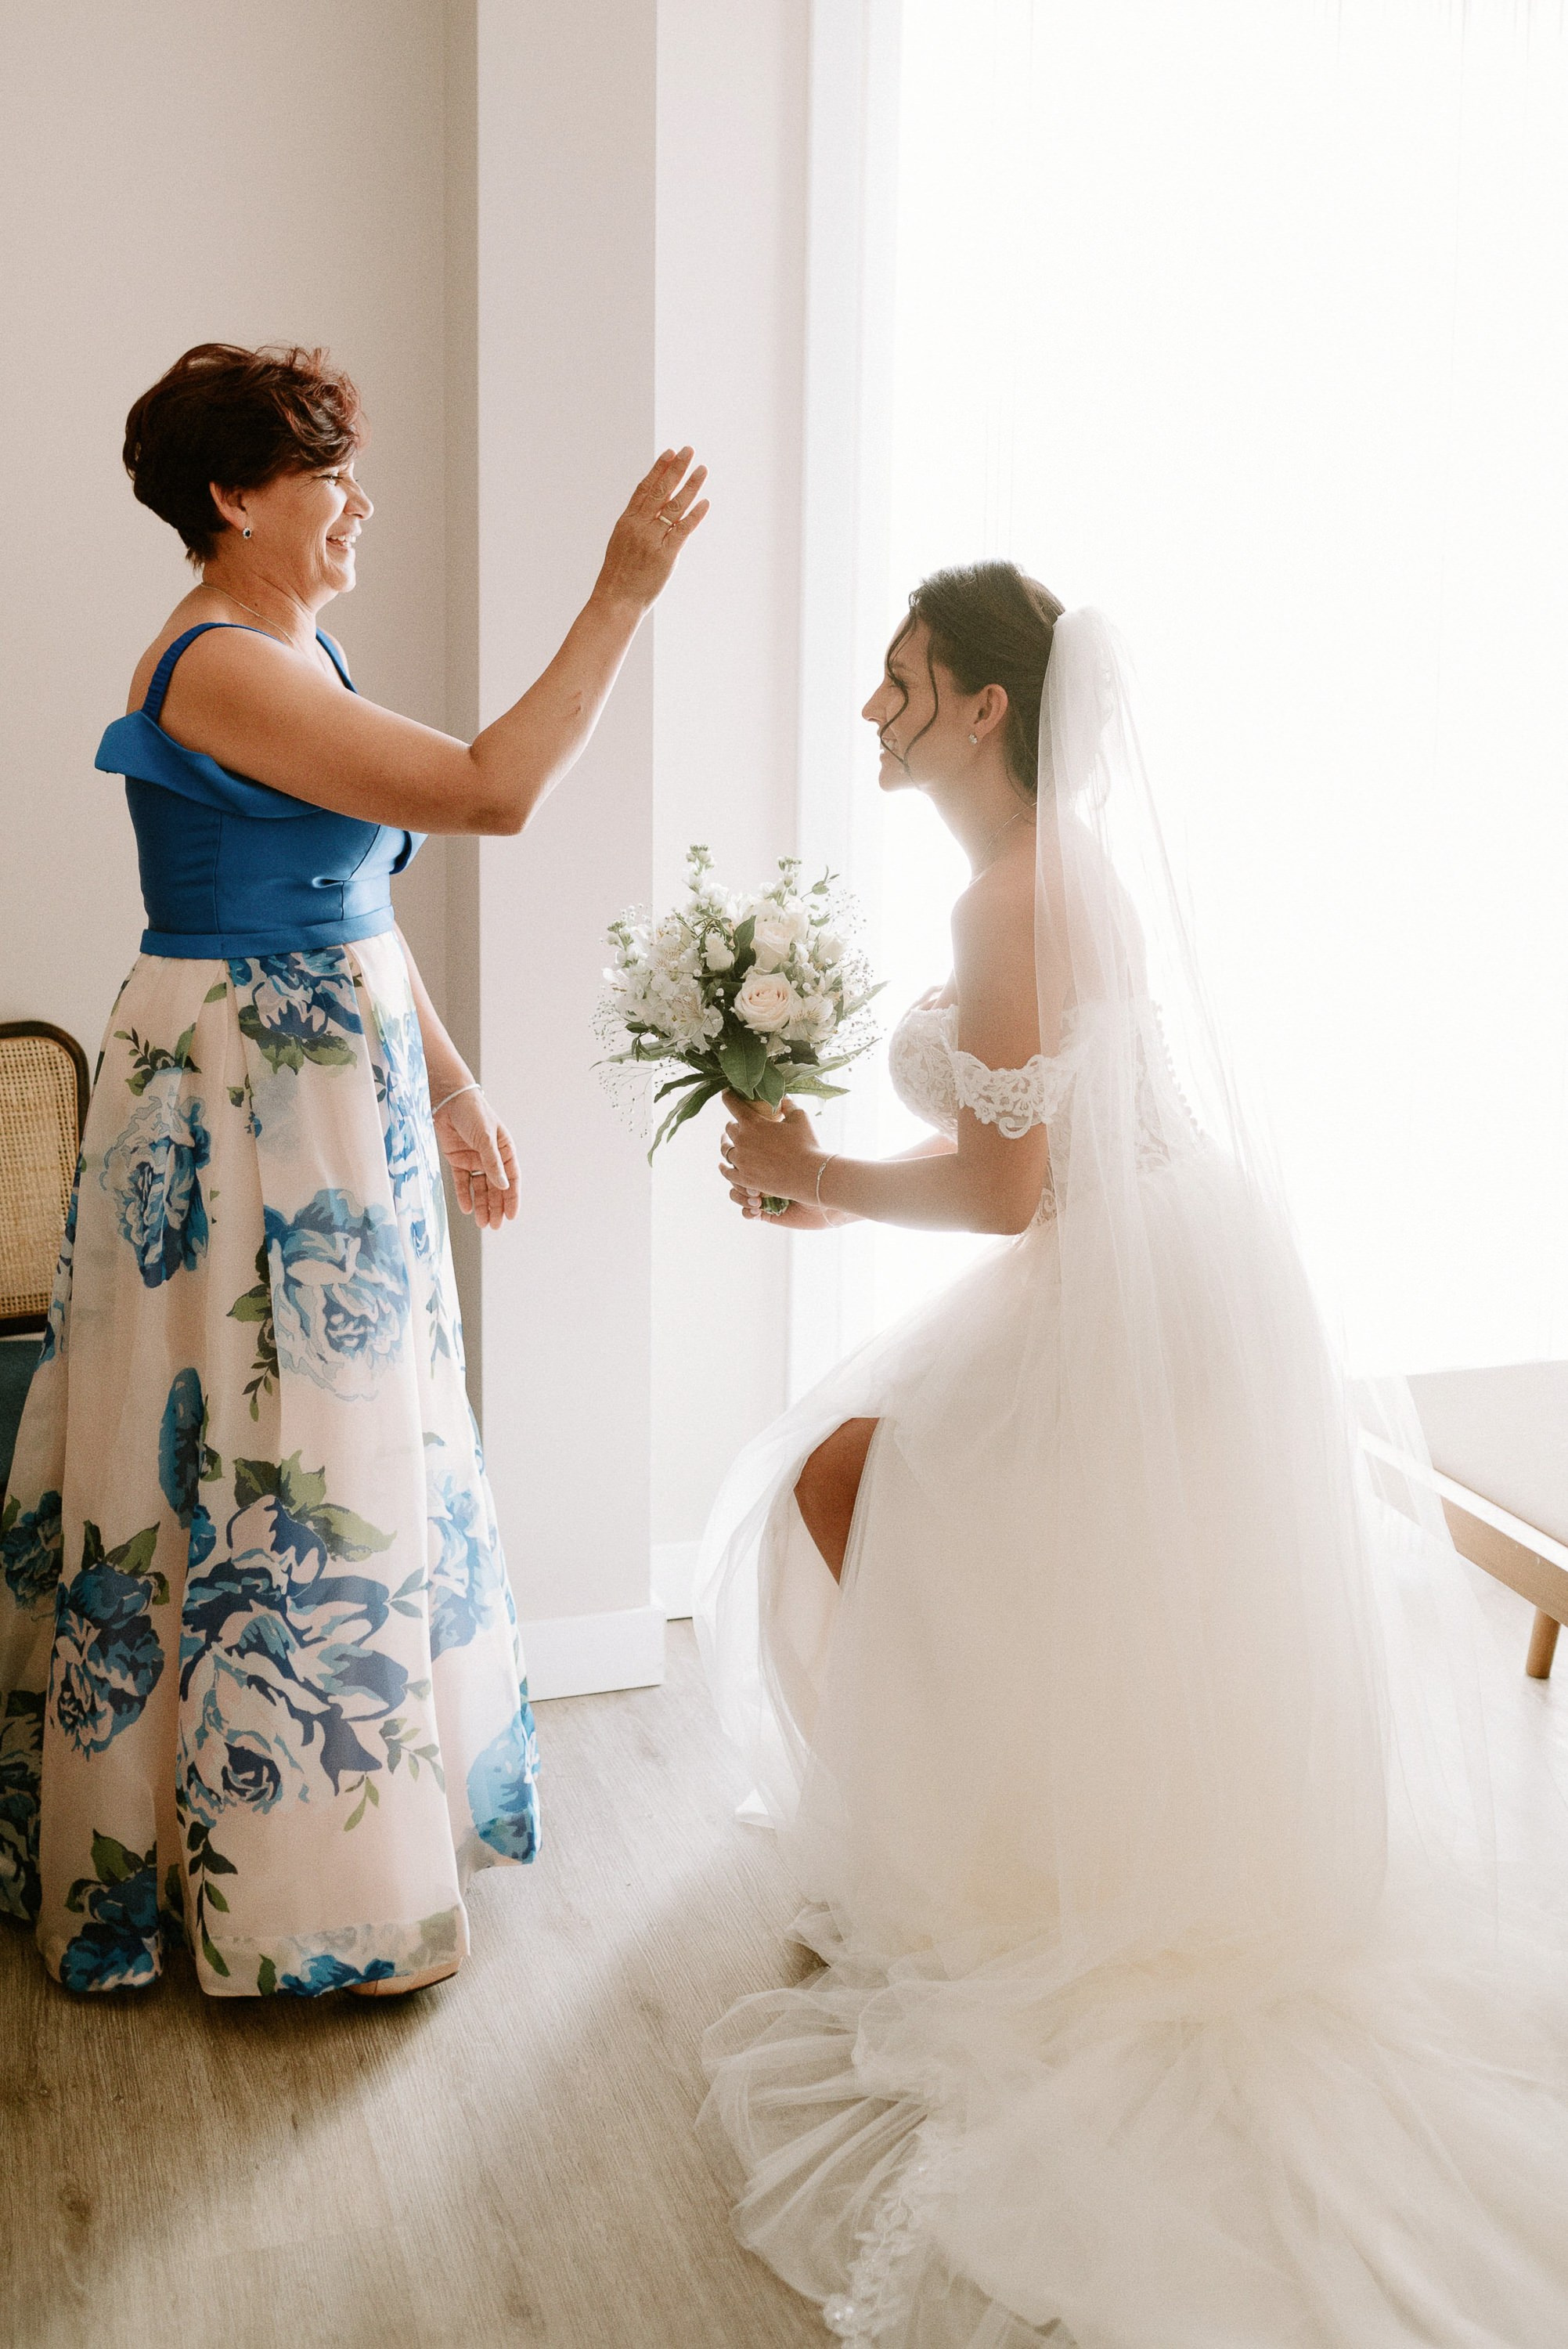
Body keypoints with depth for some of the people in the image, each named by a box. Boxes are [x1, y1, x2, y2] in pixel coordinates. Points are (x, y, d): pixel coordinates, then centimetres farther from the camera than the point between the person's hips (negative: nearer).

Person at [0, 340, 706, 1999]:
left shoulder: (297, 650, 12)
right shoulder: (218, 669, -20)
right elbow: (489, 790, -27)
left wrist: (447, 1083, 16)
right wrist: (624, 590, -23)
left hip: (339, 1086, 10)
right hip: (243, 1106, -10)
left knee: (339, 1442, 18)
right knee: (270, 1463, 0)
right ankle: (280, 1884, 17)